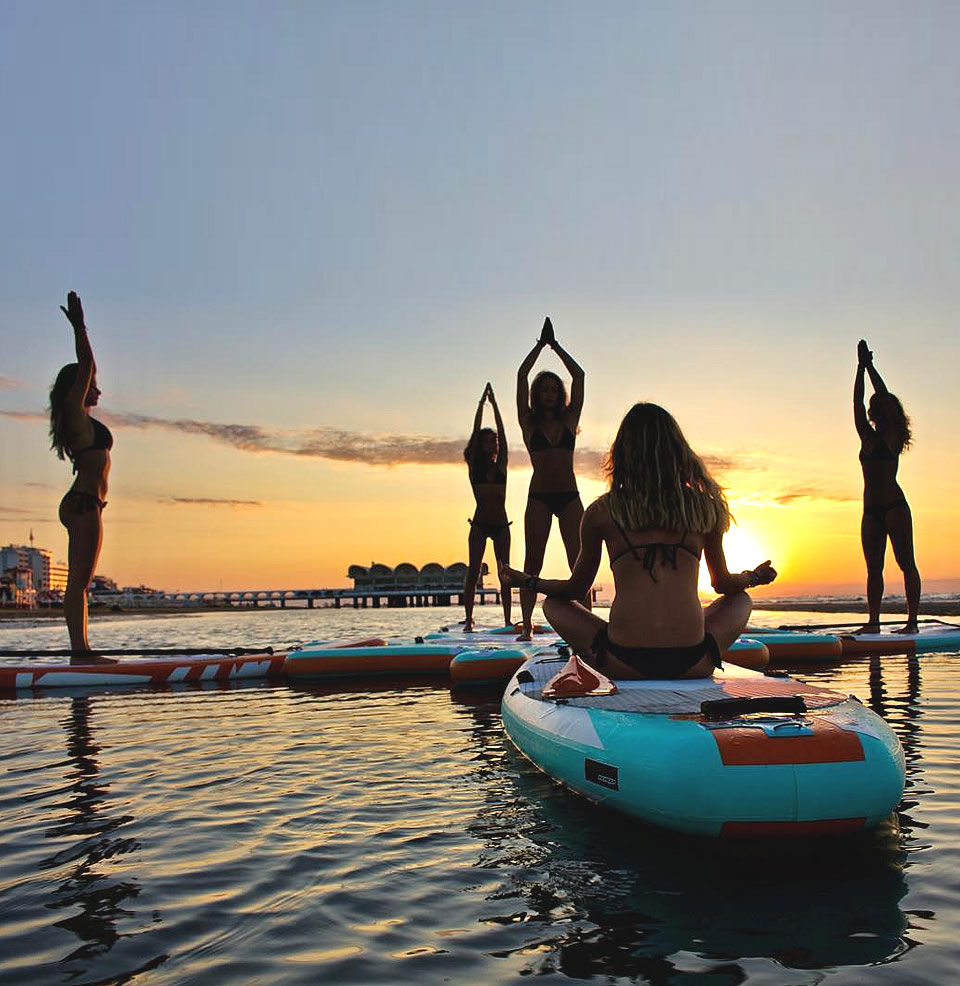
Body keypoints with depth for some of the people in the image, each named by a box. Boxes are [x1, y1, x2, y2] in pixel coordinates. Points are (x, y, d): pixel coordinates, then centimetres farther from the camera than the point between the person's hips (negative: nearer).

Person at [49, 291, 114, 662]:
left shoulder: (81, 417, 21)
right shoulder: (75, 412, -3)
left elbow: (87, 369, 31)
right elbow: (84, 367, -10)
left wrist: (80, 329, 36)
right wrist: (79, 328, -8)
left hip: (84, 503, 10)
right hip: (83, 502, -10)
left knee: (81, 580, 7)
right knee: (79, 579, -11)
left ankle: (82, 650, 9)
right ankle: (79, 651, -12)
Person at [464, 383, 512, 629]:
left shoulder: (501, 466, 8)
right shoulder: (474, 467, 2)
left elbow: (502, 433, 4)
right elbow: (476, 431, -2)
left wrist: (495, 404, 4)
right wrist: (482, 403, 0)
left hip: (501, 525, 3)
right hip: (480, 524, -3)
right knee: (473, 572, -2)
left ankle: (507, 620, 6)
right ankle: (468, 620, 0)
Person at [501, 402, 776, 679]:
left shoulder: (602, 511, 2)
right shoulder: (705, 506, 5)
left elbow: (577, 588, 14)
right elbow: (724, 583, 20)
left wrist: (529, 582, 34)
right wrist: (754, 577, 43)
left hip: (624, 664, 0)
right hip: (693, 664, 0)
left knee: (553, 604, 25)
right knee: (740, 600, 30)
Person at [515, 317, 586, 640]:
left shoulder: (569, 420, 11)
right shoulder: (529, 423, 6)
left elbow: (579, 376, 8)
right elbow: (521, 375, 3)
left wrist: (555, 345, 14)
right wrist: (541, 344, 10)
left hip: (569, 497, 1)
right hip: (539, 497, -1)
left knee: (579, 562, -2)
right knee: (532, 564, -1)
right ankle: (527, 626, 0)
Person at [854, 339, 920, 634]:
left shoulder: (893, 435, 1)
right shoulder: (868, 437, 16)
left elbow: (884, 396, -5)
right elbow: (857, 402, 12)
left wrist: (869, 365, 1)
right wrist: (861, 366, 11)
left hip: (894, 506, -7)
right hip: (871, 510, 7)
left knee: (906, 563, -5)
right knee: (873, 568, 4)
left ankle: (912, 621, -6)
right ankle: (873, 621, 5)